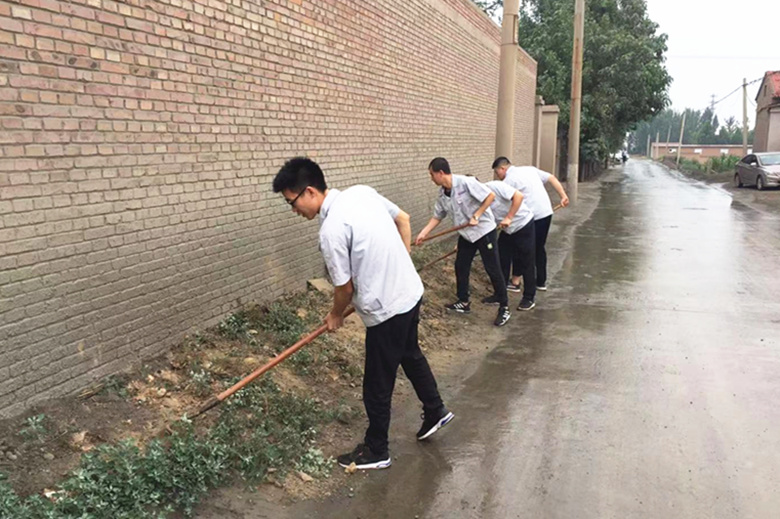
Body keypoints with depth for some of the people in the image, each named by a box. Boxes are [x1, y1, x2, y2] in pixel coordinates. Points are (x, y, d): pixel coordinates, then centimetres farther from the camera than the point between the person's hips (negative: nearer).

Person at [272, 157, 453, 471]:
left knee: (377, 386, 9)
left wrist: (336, 316, 7)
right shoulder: (363, 192, -1)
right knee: (410, 354, 30)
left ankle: (376, 451, 27)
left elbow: (345, 287, -14)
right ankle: (435, 411, 48)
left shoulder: (332, 229, -23)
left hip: (387, 309, -9)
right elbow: (403, 220, 11)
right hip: (410, 290, 9)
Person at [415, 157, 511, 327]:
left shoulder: (466, 182, -24)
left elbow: (490, 195, -22)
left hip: (484, 230, -7)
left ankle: (504, 307, 10)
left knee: (493, 269, -2)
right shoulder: (442, 194, -1)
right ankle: (464, 302, 26)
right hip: (466, 234, 7)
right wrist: (423, 233, 1)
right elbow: (437, 217, 9)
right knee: (461, 267, 10)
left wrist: (476, 216, -22)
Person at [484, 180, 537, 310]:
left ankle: (529, 298, 10)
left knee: (526, 263, 0)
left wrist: (508, 218, -29)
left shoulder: (494, 186, -24)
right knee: (501, 260, 8)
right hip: (507, 230, 8)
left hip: (523, 225, -7)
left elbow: (518, 196, -28)